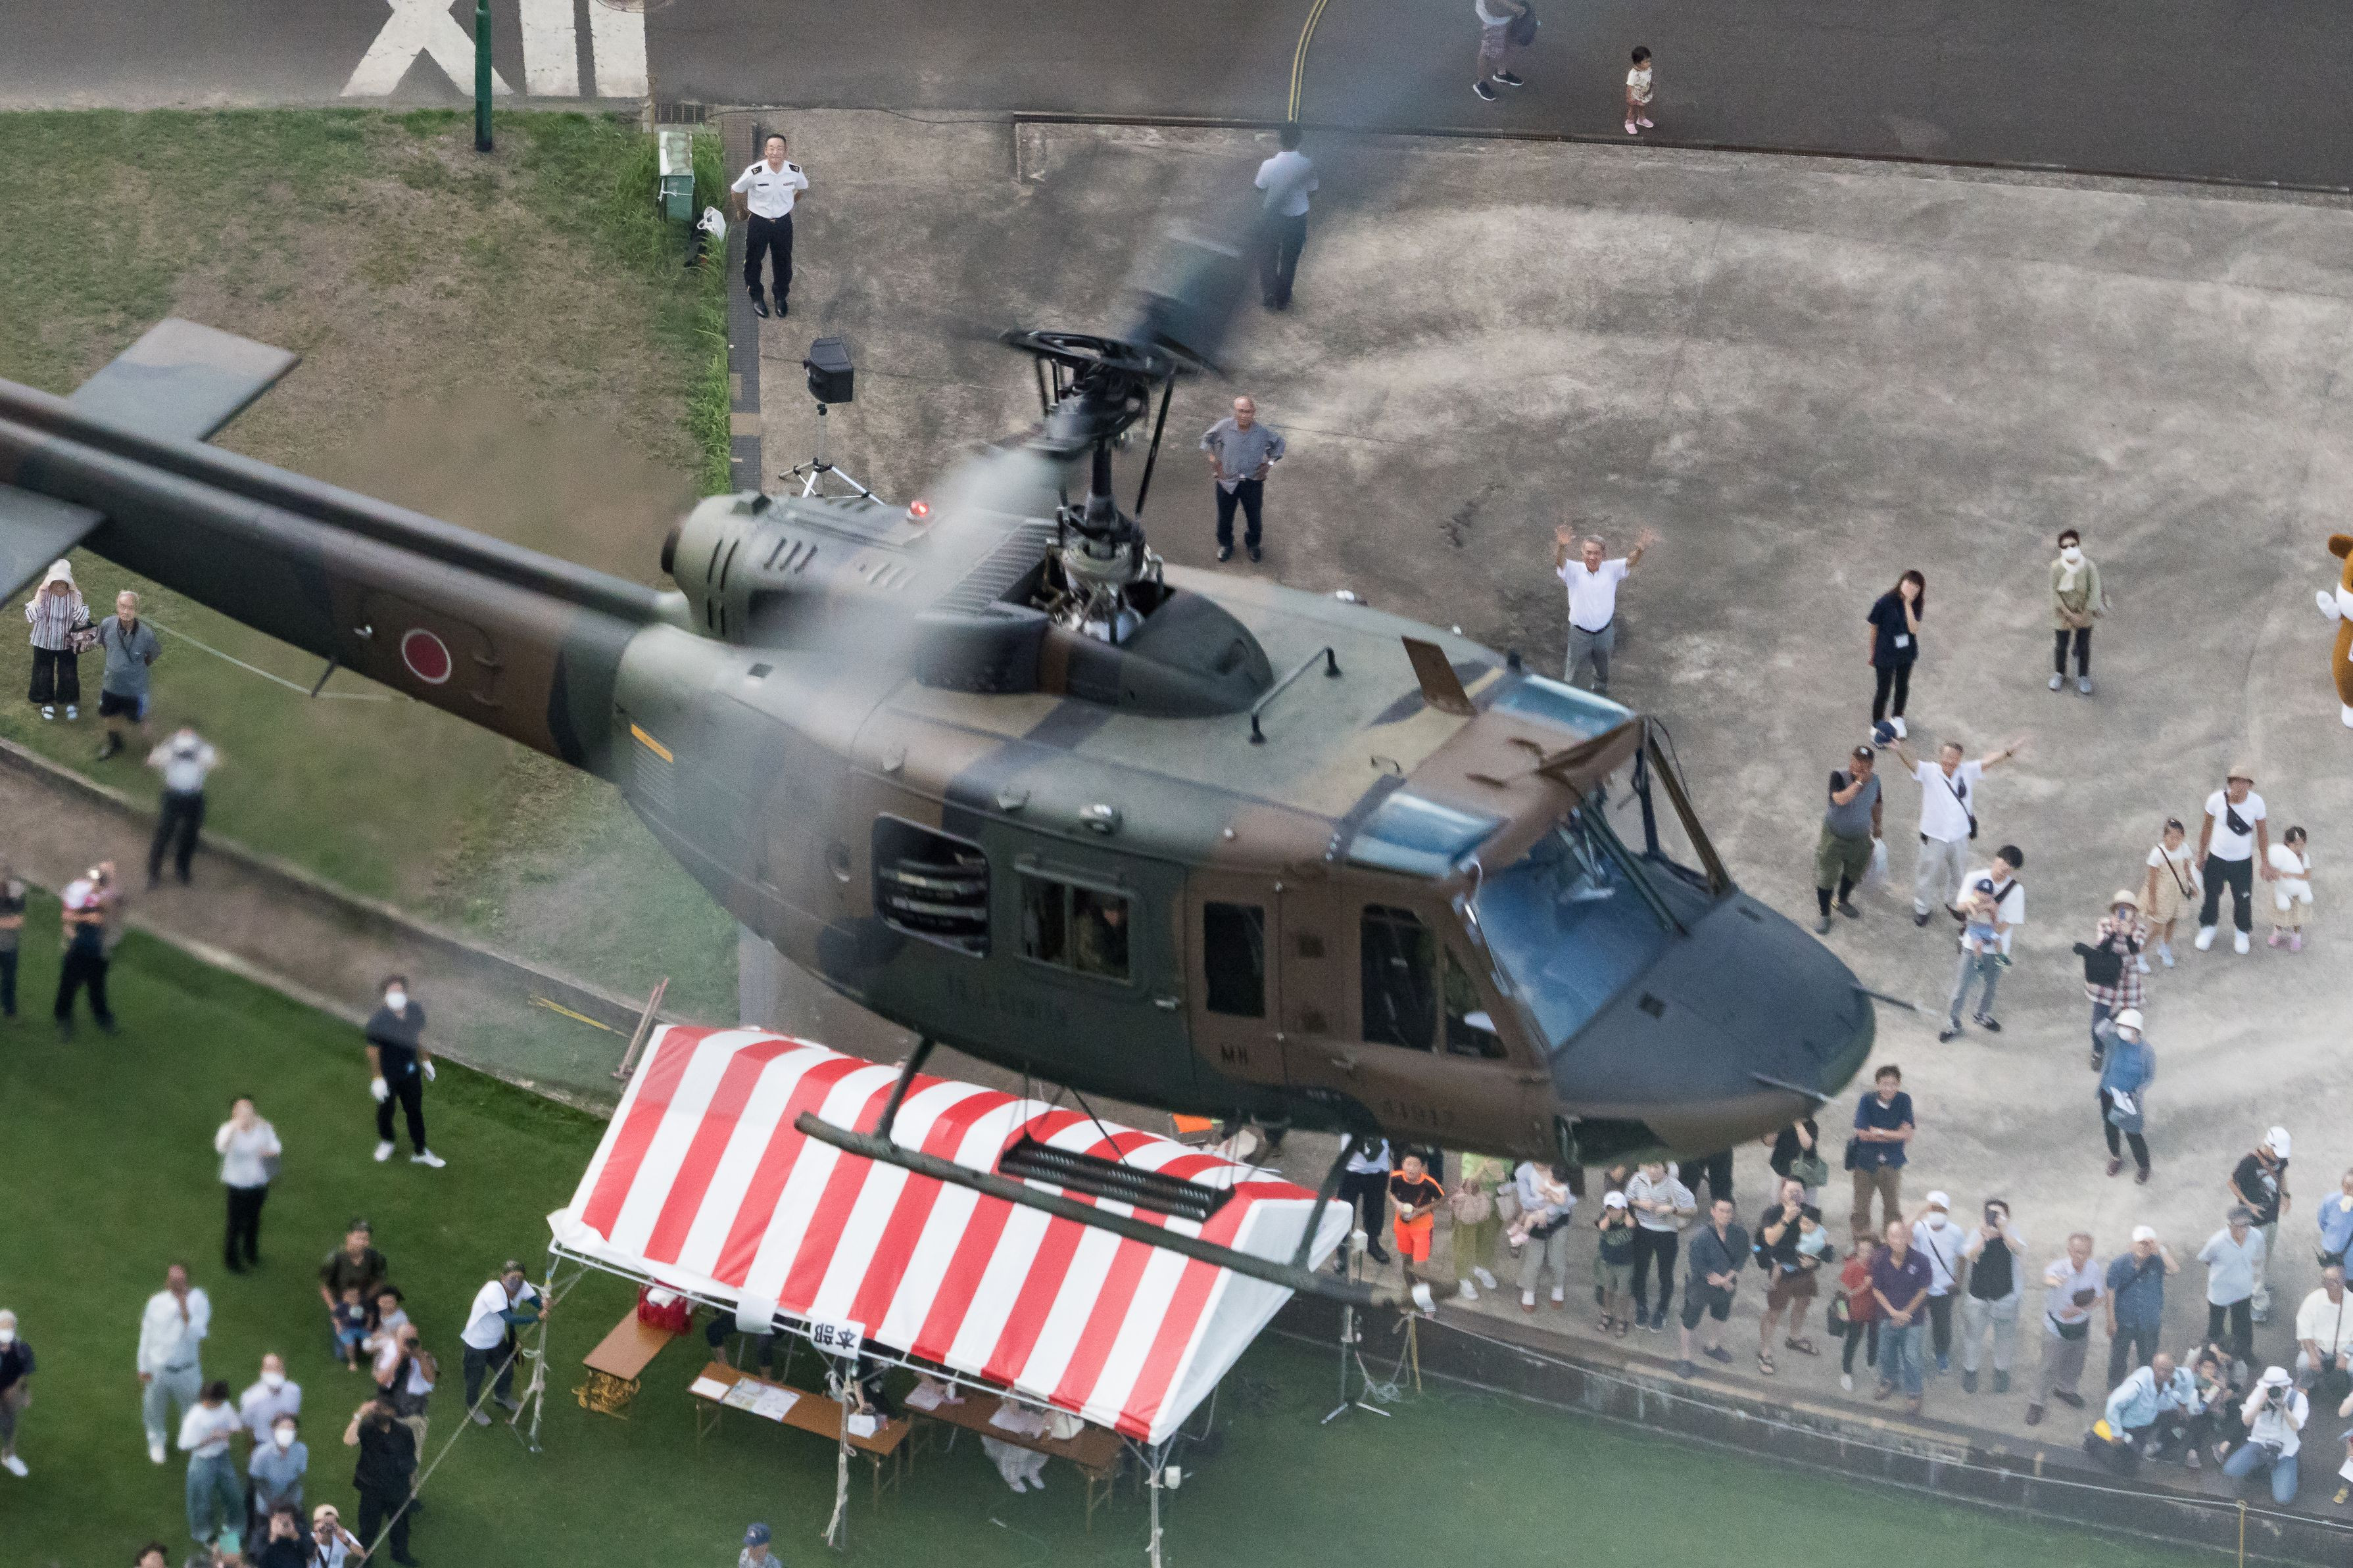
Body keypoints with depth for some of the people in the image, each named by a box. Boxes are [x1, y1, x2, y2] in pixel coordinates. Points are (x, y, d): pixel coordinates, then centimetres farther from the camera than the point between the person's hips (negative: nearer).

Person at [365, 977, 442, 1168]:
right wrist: (377, 1078, -13)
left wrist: (425, 1060, 13)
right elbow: (373, 1050, -18)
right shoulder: (378, 1021, -30)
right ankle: (386, 1143, 50)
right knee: (386, 1110, 21)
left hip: (411, 1072, 4)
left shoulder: (416, 1010, -16)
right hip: (387, 1075, -4)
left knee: (415, 1111, 17)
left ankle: (420, 1153, 35)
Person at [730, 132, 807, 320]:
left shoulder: (795, 172, -17)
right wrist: (741, 211, 9)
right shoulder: (754, 172, -25)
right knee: (753, 261, 12)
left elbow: (803, 188, 9)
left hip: (783, 222, 2)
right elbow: (736, 190, -5)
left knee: (783, 261, 15)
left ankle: (781, 297, 37)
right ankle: (756, 298, 34)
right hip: (758, 221, -2)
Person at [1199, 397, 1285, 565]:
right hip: (1227, 480, 0)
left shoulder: (1263, 432, -20)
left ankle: (1253, 544, 46)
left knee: (1254, 516, 18)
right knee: (1225, 516, 18)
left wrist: (1269, 463, -4)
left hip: (1253, 482, 0)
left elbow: (1278, 443, 3)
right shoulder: (1224, 427, -21)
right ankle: (1225, 544, 45)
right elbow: (1207, 438, 1)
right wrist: (1213, 459, -4)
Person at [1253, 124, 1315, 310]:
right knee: (1290, 260, 21)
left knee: (1268, 258, 23)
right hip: (1298, 218, 1)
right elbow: (1312, 191, -6)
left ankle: (1269, 297, 30)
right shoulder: (1307, 166, -21)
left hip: (1273, 218, -1)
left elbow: (1259, 188, -7)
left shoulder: (1269, 165, -25)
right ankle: (1283, 300, 34)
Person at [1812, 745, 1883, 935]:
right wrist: (1860, 782, -42)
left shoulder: (1874, 780, -9)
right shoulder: (1839, 776, -26)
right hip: (1834, 838, -5)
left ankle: (1842, 901, 53)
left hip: (1860, 839, 5)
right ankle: (1824, 915, 24)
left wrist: (1876, 826, 21)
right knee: (1827, 877, 4)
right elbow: (1840, 799, -42)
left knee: (1854, 873, 25)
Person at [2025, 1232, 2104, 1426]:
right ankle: (2037, 1402, 29)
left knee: (2075, 1363, 25)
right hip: (2057, 1328, -4)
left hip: (2081, 1326, 4)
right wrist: (2052, 1281, -82)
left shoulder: (2096, 1271, -18)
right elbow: (2048, 1277, -56)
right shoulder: (2059, 1268, -31)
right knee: (2051, 1366, 6)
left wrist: (2080, 1310, -23)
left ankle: (2064, 1390, 54)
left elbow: (2098, 1298, -4)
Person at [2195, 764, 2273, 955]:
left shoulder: (2256, 802, -19)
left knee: (2243, 899, 9)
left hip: (2243, 861, 0)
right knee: (2211, 895, 17)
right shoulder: (2216, 799, -20)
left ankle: (2242, 932, 37)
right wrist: (2201, 856, 6)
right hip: (2216, 858, 0)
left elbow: (2262, 832, -3)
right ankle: (2208, 928, 44)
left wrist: (2265, 862, 2)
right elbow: (2207, 827, -3)